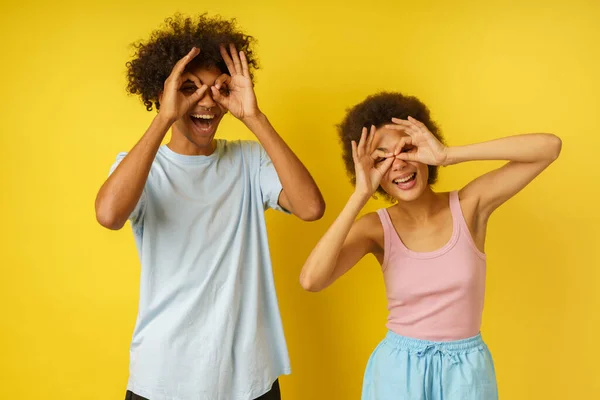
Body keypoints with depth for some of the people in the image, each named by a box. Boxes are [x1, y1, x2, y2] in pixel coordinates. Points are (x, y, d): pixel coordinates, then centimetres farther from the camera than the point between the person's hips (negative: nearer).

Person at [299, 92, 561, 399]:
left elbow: (549, 146, -19)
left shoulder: (469, 206, -10)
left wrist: (449, 155, -26)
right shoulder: (376, 228, -11)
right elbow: (311, 280, -27)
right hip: (399, 370, 0)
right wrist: (360, 195, -26)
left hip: (467, 369, 1)